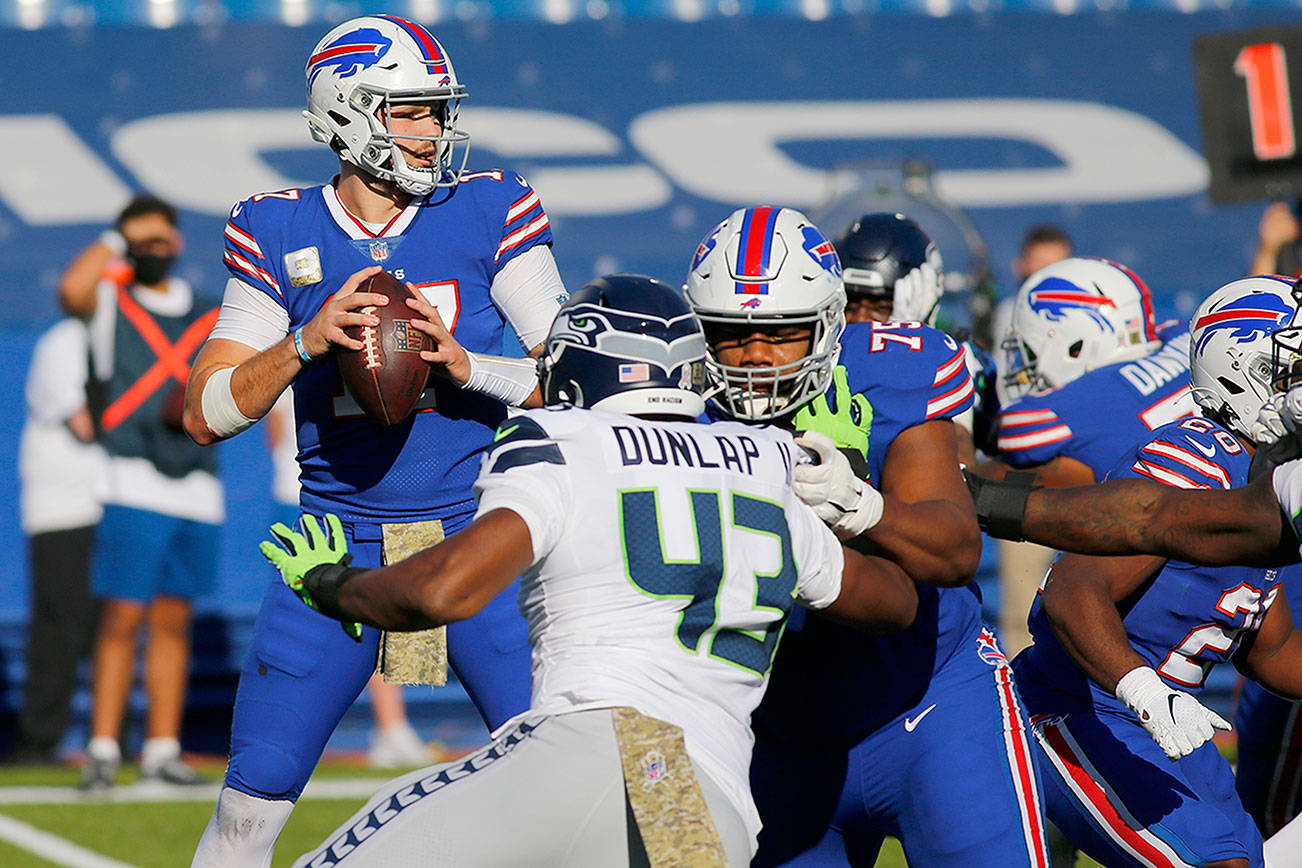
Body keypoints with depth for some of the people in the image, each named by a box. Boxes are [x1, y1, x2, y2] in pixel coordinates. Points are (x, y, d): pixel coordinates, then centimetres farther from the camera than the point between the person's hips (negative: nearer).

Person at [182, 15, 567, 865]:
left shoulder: (491, 213, -2)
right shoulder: (278, 234, 1)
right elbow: (205, 413, -1)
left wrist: (466, 365, -20)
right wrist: (306, 343, -17)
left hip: (476, 534, -1)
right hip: (343, 537, 1)